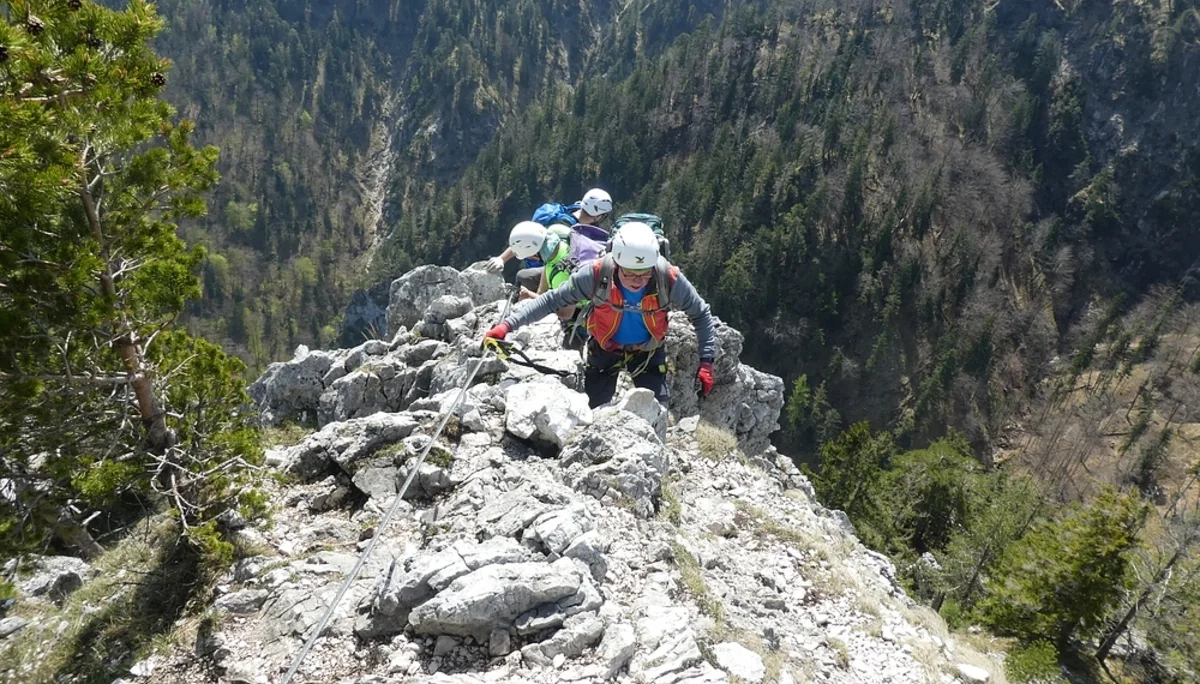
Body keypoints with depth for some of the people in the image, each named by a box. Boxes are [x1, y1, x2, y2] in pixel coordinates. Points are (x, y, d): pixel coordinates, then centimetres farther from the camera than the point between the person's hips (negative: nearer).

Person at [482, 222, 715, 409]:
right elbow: (552, 300, -23)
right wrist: (508, 324, -30)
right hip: (604, 349, 0)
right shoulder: (596, 274, -32)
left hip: (648, 351, 0)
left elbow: (700, 313, -14)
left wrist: (706, 361, -19)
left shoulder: (668, 278, -31)